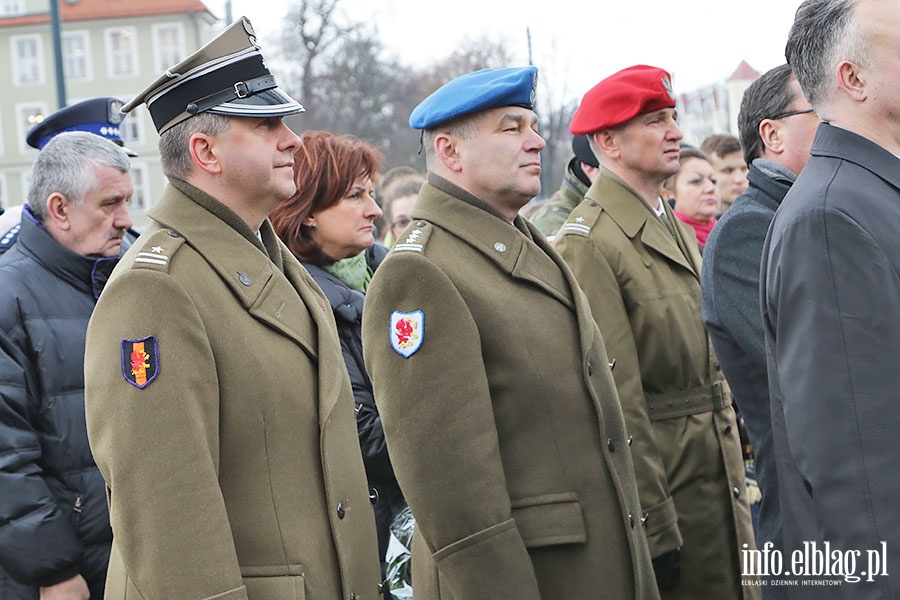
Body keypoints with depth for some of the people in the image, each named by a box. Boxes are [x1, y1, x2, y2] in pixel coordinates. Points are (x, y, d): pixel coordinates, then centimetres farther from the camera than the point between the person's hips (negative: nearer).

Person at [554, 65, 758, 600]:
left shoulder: (679, 231, 14)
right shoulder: (588, 243, -15)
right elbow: (614, 399, -18)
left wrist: (737, 469, 15)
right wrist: (652, 529, -18)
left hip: (722, 476, 8)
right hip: (659, 477, -8)